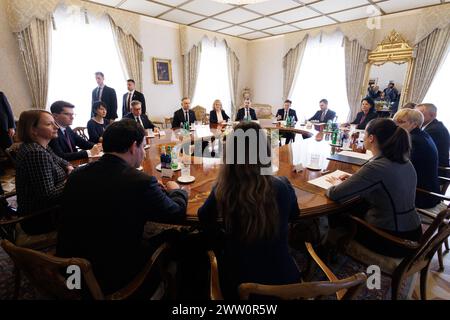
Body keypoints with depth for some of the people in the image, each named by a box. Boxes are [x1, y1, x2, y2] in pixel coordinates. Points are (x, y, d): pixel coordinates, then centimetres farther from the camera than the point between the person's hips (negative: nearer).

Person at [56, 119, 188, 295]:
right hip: (111, 277, -6)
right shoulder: (141, 182, -25)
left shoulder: (77, 174, -5)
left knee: (150, 240, 22)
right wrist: (176, 190, 11)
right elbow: (178, 214, -10)